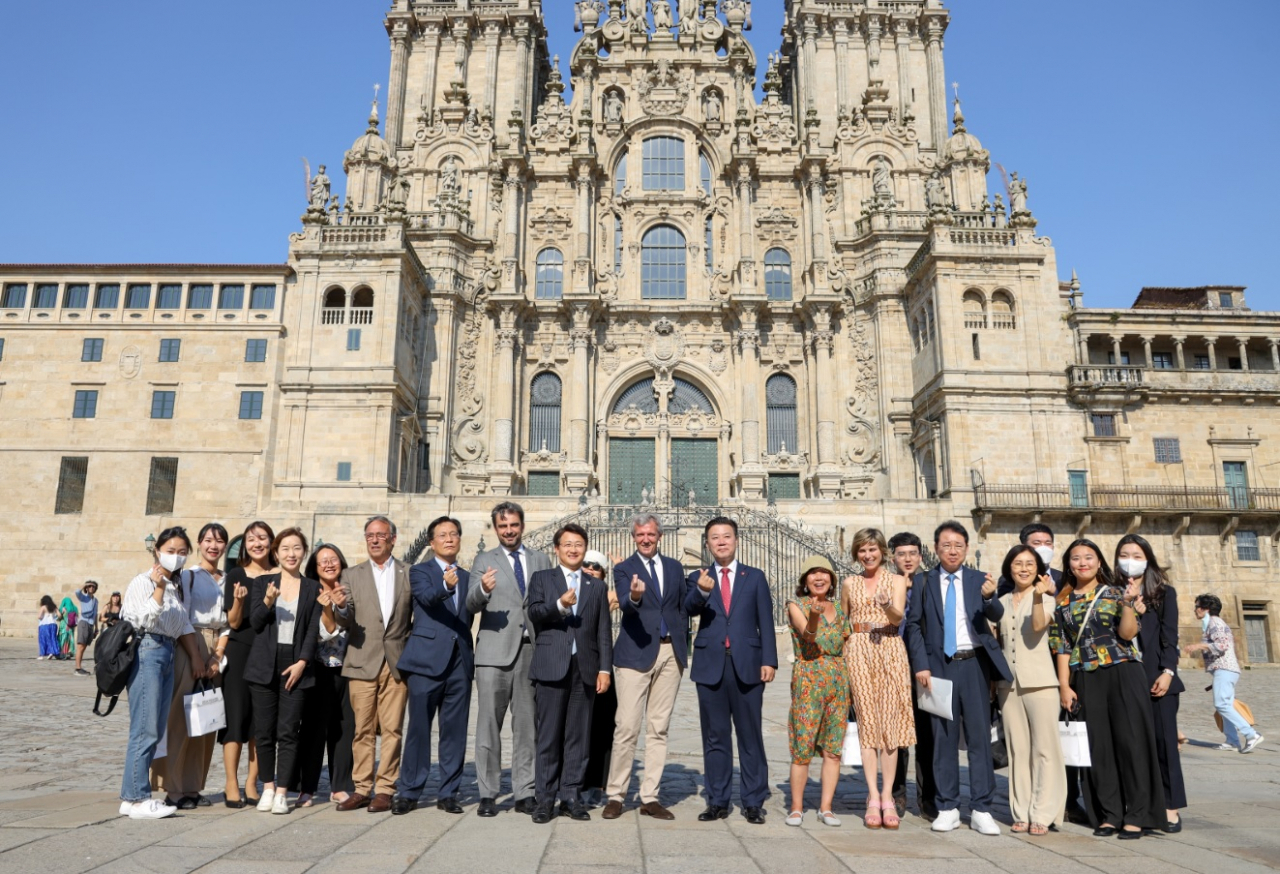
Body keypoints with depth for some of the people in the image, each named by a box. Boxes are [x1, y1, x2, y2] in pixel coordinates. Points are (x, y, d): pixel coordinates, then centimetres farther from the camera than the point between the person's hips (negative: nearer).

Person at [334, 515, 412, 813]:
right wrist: (340, 608, -20)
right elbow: (346, 622, 1)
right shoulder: (351, 575, 9)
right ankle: (362, 789, 14)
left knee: (392, 729, 0)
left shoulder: (409, 574, 8)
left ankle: (384, 790, 9)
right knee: (363, 729, 4)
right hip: (363, 662, 1)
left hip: (397, 662, -1)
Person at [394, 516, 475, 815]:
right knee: (419, 728, 0)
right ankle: (408, 792, 12)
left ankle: (448, 793, 16)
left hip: (460, 662, 4)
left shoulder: (466, 577, 17)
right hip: (427, 661, -4)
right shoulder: (419, 571, 2)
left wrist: (469, 651, 8)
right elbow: (427, 597, -19)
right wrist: (446, 586, -38)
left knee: (455, 731, 6)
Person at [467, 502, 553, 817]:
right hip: (495, 651, -2)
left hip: (533, 649, 2)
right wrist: (482, 590, -28)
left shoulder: (541, 560, 14)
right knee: (489, 723, 0)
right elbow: (471, 605, -5)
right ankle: (488, 795, 9)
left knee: (527, 725, 6)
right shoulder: (484, 560, 7)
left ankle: (524, 794, 14)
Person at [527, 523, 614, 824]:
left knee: (578, 734, 4)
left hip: (585, 668, 2)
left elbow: (604, 630, 11)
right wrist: (560, 605, -20)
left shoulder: (597, 586, 16)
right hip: (551, 666, -2)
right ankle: (546, 798, 9)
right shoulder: (541, 579, 11)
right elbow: (534, 614, -4)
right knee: (549, 734, 0)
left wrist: (605, 669, 3)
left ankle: (571, 796, 13)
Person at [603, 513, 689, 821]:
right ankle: (615, 796, 8)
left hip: (671, 653, 4)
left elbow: (682, 609, 16)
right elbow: (625, 605, -17)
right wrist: (634, 596, -40)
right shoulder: (623, 569, 1)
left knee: (659, 729, 8)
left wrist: (684, 649, 9)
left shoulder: (675, 568, 13)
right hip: (636, 654, -4)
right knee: (627, 728, -5)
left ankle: (649, 798, 16)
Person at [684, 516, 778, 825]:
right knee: (715, 737, 8)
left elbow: (765, 621, 5)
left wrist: (769, 660, -6)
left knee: (750, 736, 3)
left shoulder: (755, 577, 9)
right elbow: (689, 609, -12)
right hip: (710, 665, 1)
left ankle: (753, 802, 13)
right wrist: (702, 591, -33)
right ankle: (717, 802, 17)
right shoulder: (697, 578, 8)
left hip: (747, 665, -1)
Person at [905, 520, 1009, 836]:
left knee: (979, 736, 3)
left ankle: (981, 810, 11)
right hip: (939, 666, 0)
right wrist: (921, 665, -6)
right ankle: (948, 809, 15)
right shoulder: (925, 582, 3)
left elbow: (996, 615, -10)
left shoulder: (979, 579, 4)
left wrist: (989, 597, -32)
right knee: (944, 738, 6)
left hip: (973, 665, 0)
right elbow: (914, 625, 3)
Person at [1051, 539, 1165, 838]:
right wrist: (1064, 685, 2)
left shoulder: (1114, 592, 5)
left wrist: (1127, 603, -20)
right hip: (1086, 679, 2)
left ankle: (1136, 815, 7)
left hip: (1124, 673, -2)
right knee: (1098, 746, 5)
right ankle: (1109, 814, 14)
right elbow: (1062, 646, 8)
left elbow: (1128, 633, -7)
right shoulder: (1063, 601, 10)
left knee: (1130, 742, -2)